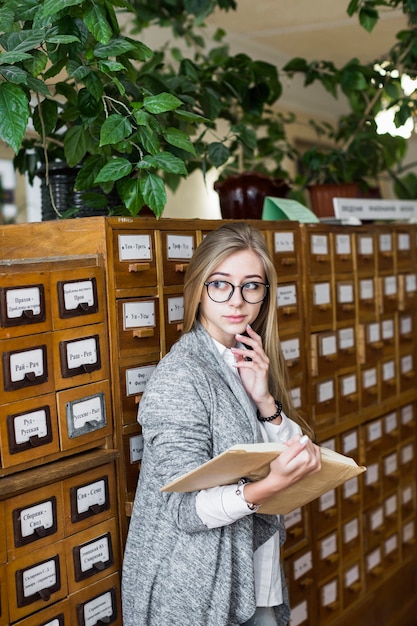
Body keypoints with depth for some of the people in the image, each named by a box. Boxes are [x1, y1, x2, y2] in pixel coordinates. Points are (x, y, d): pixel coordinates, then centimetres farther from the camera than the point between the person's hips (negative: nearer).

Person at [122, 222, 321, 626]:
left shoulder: (250, 364, 3)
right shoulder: (180, 376, -20)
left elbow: (297, 460, -1)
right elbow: (186, 510, -22)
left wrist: (264, 400, -17)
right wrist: (271, 485, -37)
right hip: (195, 592, -6)